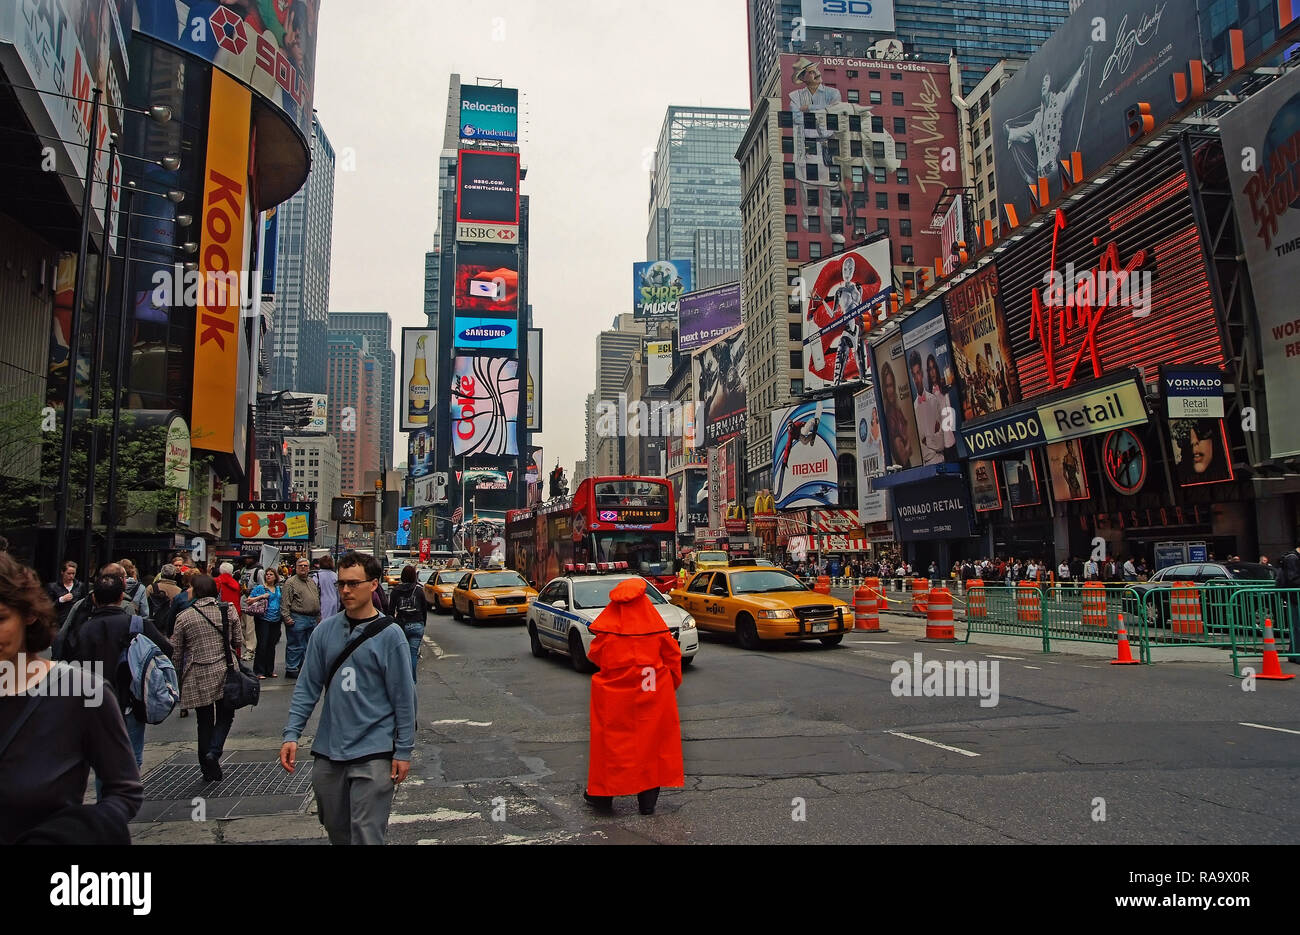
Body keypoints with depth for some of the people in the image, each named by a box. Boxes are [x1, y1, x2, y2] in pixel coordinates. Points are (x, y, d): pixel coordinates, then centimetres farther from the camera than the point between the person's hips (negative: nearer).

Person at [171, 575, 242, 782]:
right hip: (225, 672, 0)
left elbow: (177, 653, 3)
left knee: (204, 722, 12)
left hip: (198, 677, 0)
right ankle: (214, 751, -9)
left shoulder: (184, 617, -2)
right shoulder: (229, 609, -2)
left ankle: (210, 770, 18)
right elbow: (239, 641, 3)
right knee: (225, 716, 15)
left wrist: (177, 677, 16)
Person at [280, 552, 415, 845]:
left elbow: (404, 697, -7)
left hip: (372, 754, -4)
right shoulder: (325, 631, 3)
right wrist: (291, 734, -2)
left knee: (366, 835, -5)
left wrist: (403, 751, -7)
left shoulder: (389, 634, -9)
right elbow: (307, 687, 7)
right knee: (336, 829, 17)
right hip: (328, 752, 5)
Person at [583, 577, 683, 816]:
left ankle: (603, 793, 22)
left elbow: (595, 656, 1)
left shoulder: (607, 633, -12)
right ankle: (648, 800, 15)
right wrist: (672, 684, 16)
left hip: (615, 698, -1)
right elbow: (673, 657, 2)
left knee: (611, 742, 12)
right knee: (650, 742, 10)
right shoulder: (657, 630, -7)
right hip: (652, 698, 1)